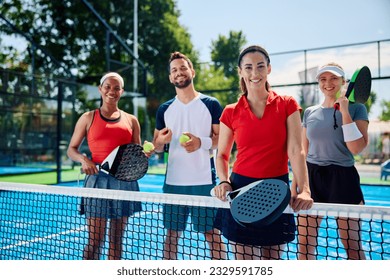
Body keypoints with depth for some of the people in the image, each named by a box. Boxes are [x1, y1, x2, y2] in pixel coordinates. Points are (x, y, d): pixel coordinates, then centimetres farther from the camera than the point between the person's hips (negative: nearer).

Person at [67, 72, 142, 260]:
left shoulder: (131, 120, 12)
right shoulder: (88, 118, 7)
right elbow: (72, 149, 9)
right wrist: (84, 160, -11)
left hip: (125, 181, 3)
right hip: (98, 179, -2)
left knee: (117, 239, 11)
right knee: (94, 240, -2)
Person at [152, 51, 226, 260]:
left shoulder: (211, 104, 1)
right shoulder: (164, 109, 11)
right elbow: (156, 146, 16)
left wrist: (201, 142, -18)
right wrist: (160, 141, -8)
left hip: (203, 181, -3)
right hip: (173, 182, 3)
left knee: (211, 232, 3)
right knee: (171, 233, 11)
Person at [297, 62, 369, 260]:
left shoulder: (356, 108, -1)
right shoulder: (309, 112, 9)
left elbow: (356, 148, -13)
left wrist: (345, 111, -16)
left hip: (343, 177, -3)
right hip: (312, 177, 4)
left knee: (352, 246, 4)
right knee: (305, 243, 8)